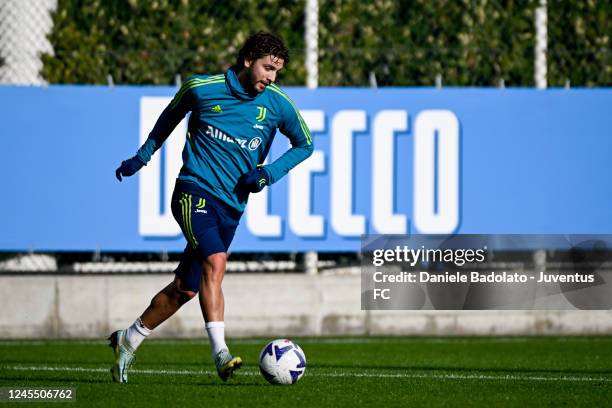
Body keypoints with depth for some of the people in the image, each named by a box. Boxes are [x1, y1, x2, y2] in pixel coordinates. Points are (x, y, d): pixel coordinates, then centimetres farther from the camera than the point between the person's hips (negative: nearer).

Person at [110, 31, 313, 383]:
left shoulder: (277, 104, 2)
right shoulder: (203, 88, -3)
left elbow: (305, 144, 16)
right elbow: (171, 115, 17)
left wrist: (268, 173, 1)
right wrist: (143, 155, 23)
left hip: (231, 206, 4)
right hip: (195, 191, -4)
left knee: (186, 288, 6)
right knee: (215, 262, -28)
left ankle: (128, 341, 25)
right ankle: (221, 353, -34)